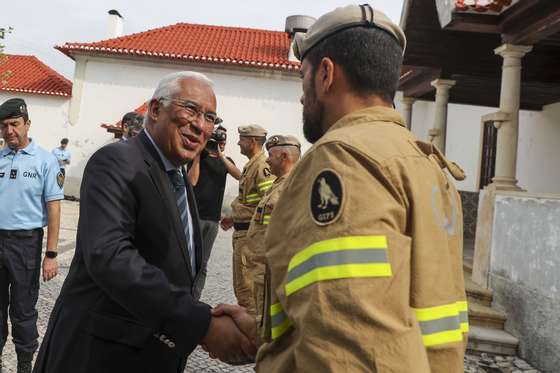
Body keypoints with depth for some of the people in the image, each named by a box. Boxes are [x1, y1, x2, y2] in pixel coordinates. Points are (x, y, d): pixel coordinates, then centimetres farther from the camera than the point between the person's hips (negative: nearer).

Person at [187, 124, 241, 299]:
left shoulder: (225, 161, 15)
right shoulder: (199, 157, 4)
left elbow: (239, 176, -4)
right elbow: (192, 181, -9)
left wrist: (221, 155, -10)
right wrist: (197, 155, -9)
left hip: (213, 218, 4)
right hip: (195, 215, -4)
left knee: (202, 264, 7)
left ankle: (194, 299, 14)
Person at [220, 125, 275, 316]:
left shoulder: (262, 166, -16)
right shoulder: (250, 165, 16)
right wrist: (234, 218, 21)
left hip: (250, 233, -11)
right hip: (242, 231, 11)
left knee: (246, 286, -4)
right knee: (241, 284, 20)